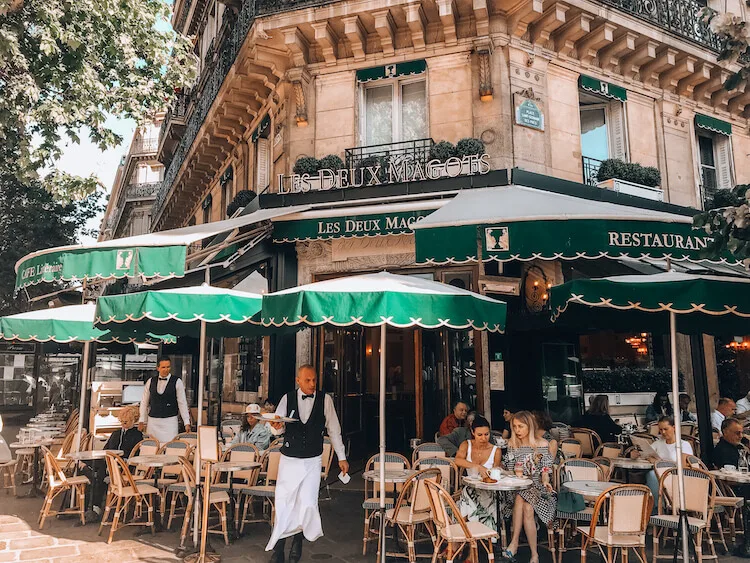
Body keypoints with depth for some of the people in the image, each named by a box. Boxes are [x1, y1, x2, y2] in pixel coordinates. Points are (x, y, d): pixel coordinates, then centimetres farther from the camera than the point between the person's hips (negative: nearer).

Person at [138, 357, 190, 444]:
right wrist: (142, 421, 8)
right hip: (152, 421, 3)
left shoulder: (177, 382, -2)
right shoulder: (151, 381, 6)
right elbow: (144, 402, 12)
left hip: (170, 421, -3)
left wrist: (186, 422, -5)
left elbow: (182, 403, -2)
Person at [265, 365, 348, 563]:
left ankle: (298, 540, 19)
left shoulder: (325, 399, -4)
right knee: (283, 502, 0)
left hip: (313, 460, -1)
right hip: (289, 459, 1)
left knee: (307, 503, -5)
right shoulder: (287, 399, -2)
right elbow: (278, 429, -1)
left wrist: (342, 457, 5)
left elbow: (334, 429, 3)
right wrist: (277, 426, -26)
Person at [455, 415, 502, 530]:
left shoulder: (496, 451, 0)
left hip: (488, 490, -1)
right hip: (469, 487, 2)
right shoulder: (466, 445, 1)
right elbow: (458, 460, -20)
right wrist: (478, 466, -35)